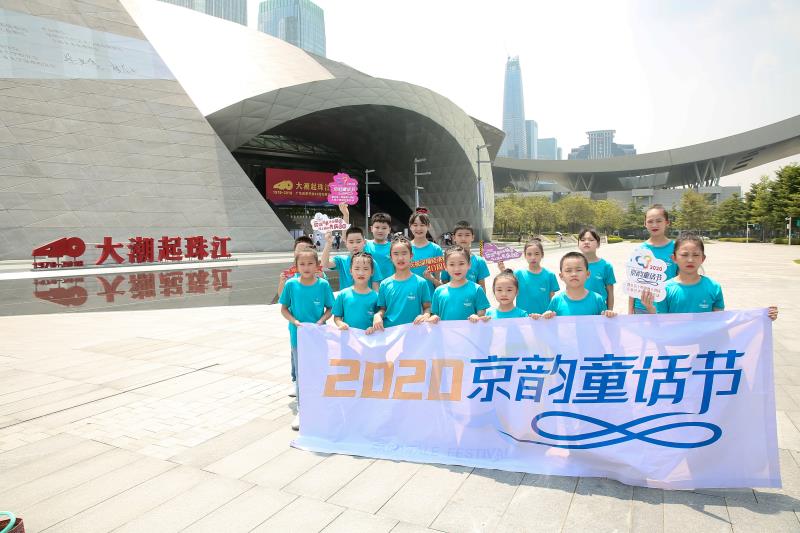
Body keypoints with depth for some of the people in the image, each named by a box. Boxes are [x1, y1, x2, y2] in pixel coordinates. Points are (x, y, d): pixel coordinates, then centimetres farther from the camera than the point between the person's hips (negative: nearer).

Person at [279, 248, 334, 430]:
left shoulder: (323, 284, -8)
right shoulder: (291, 284, -7)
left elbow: (330, 308, 0)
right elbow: (284, 309, 0)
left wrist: (321, 321, -16)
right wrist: (296, 322, -14)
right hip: (298, 335, 0)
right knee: (300, 373, 9)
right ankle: (301, 410, 22)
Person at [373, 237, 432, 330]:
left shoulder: (421, 282, 3)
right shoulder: (385, 284, 9)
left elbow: (427, 307, 7)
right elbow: (383, 309, 15)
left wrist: (425, 315, -12)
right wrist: (378, 315, -4)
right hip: (388, 330, 3)